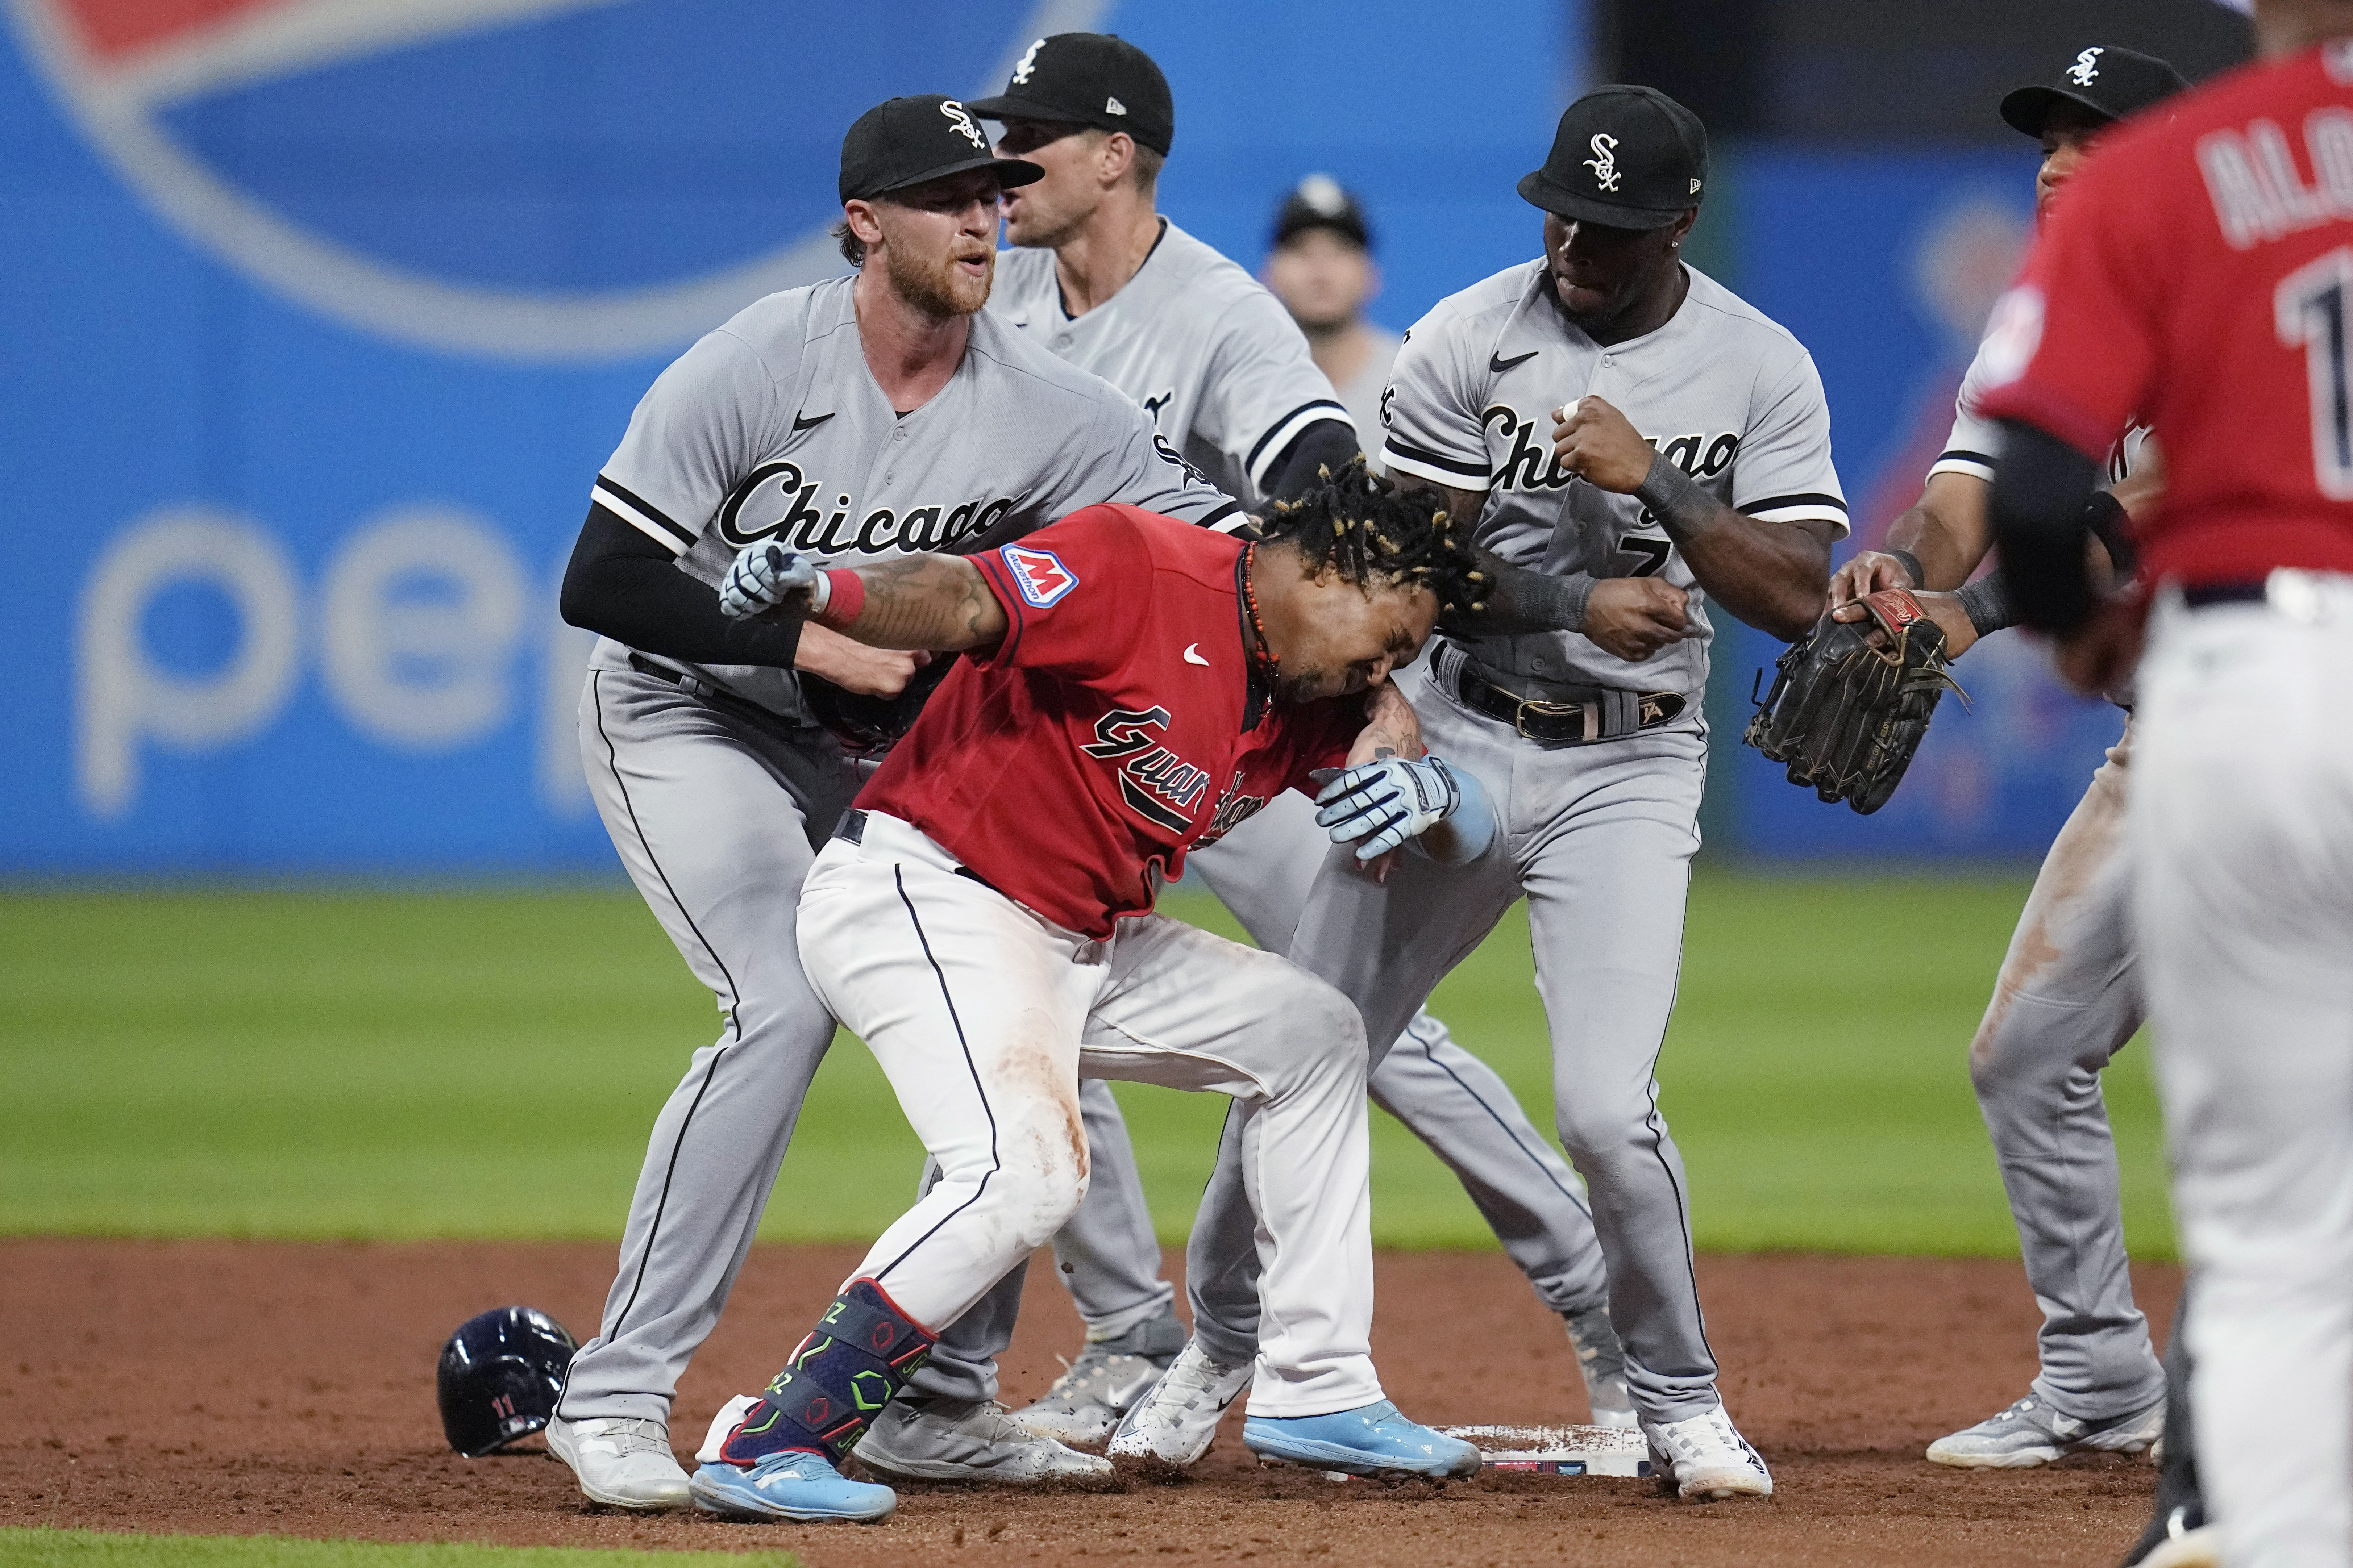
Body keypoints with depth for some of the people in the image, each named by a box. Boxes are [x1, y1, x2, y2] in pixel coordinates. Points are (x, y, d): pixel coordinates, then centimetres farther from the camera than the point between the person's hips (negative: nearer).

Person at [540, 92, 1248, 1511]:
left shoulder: (1042, 408, -14)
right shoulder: (753, 370, -24)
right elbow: (599, 585, -25)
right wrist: (816, 639, -33)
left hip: (878, 748, 6)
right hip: (687, 718, -6)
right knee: (789, 1003, -25)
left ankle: (932, 1397, 13)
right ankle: (618, 1395, -20)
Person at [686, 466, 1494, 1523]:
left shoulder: (1310, 703, 11)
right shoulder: (1144, 571, -15)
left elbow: (1470, 832, 11)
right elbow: (964, 600, -29)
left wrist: (1425, 792, -14)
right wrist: (824, 594, -48)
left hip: (1082, 946, 10)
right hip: (920, 895, -10)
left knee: (1310, 1035, 20)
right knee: (1027, 1167, -31)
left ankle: (1316, 1394, 26)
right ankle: (772, 1448, -29)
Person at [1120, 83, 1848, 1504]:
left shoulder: (1763, 370, -3)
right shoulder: (1472, 337, -4)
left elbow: (1798, 596, -9)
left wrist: (1654, 483, -19)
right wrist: (1574, 604, -19)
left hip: (1633, 766, -1)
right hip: (1457, 737, 1)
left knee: (1608, 1109, -15)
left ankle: (1681, 1401, 6)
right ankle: (1222, 1347, 28)